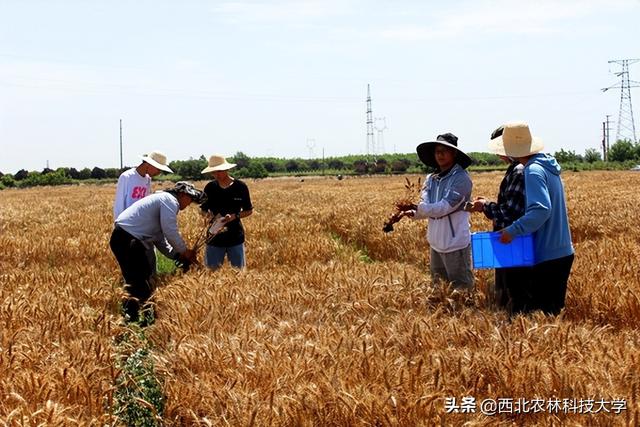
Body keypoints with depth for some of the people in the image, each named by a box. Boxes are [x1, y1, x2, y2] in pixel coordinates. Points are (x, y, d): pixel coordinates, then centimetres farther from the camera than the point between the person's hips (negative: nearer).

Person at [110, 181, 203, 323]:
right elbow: (170, 232, -13)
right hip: (127, 240, -11)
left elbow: (160, 238, 27)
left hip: (125, 238, 11)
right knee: (141, 285, -9)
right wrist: (184, 251, 1)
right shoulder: (170, 200, -5)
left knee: (138, 282, 18)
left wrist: (177, 255, 19)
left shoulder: (162, 200, 26)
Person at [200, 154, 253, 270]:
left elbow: (249, 210, 2)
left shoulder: (240, 187, -5)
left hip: (235, 238, -1)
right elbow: (203, 209, 11)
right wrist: (208, 214, -13)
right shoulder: (210, 188, 0)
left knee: (239, 270, 6)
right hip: (214, 238, 2)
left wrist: (235, 216, -16)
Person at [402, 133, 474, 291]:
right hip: (436, 243, 7)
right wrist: (414, 212, -24)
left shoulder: (461, 178, -12)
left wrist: (415, 208, -29)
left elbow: (445, 206, -22)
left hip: (456, 243, -7)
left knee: (461, 288, 0)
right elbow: (424, 207, -2)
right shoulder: (431, 179, 8)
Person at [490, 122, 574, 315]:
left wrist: (512, 230, -21)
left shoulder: (533, 171, -16)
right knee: (554, 312, 13)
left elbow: (541, 210, -27)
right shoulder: (548, 166, 13)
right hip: (562, 253, 9)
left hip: (548, 256, -9)